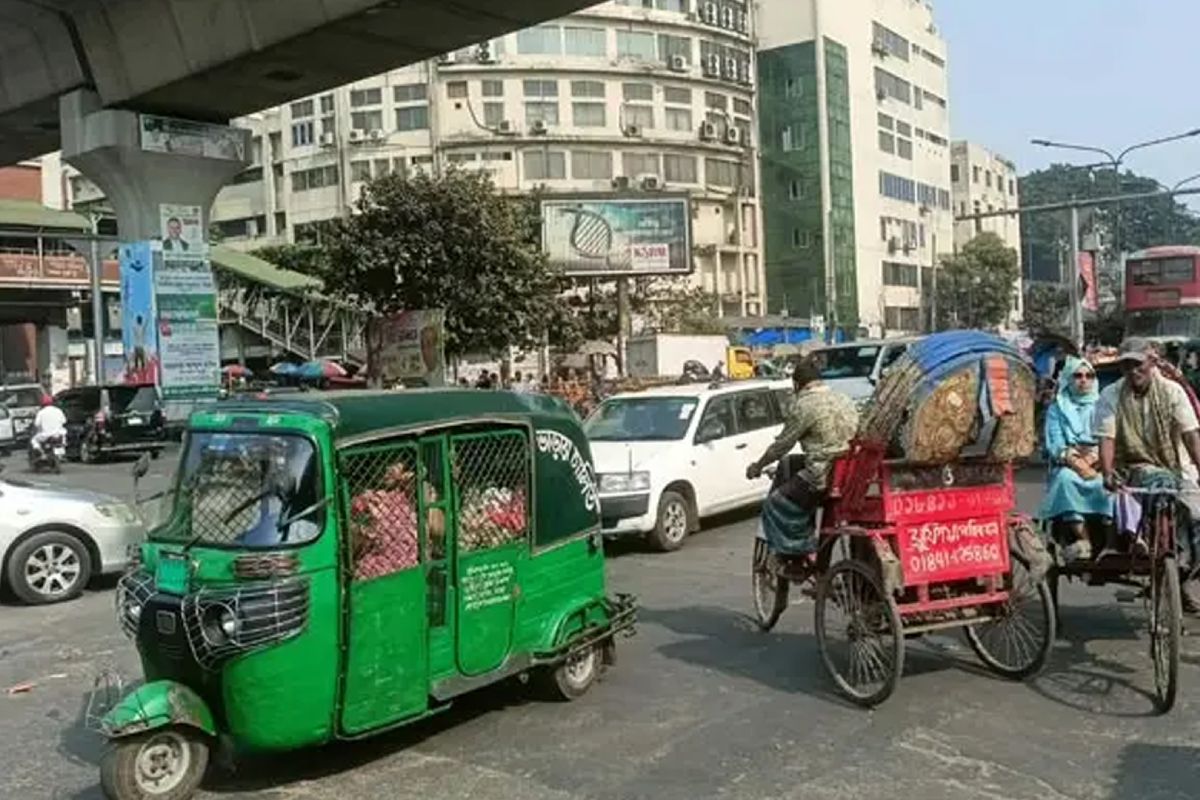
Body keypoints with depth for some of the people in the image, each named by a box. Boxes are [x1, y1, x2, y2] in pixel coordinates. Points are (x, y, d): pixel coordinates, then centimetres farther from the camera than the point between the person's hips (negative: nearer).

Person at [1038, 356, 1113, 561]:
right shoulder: (1057, 408, 17)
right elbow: (1054, 445, 2)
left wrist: (1096, 456, -14)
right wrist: (1071, 458, -18)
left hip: (1098, 465, 1)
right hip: (1068, 465, -1)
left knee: (1106, 481, -35)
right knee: (1065, 477, -36)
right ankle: (1082, 538, -39)